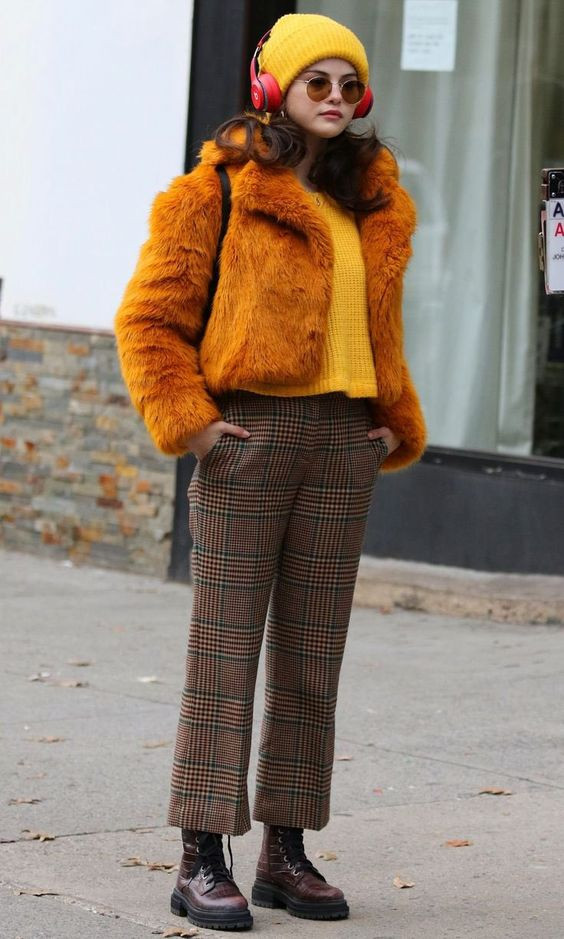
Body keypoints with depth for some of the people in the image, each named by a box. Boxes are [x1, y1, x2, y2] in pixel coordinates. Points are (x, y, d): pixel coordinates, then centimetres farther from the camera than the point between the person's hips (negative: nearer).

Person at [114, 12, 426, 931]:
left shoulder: (374, 205, 14)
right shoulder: (219, 192, -3)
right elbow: (150, 318, -4)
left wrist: (397, 426, 14)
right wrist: (188, 421, -12)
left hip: (343, 442, 5)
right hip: (250, 433, -5)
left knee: (312, 657, 8)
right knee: (226, 649, -4)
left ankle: (286, 851, 16)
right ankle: (202, 861, -2)